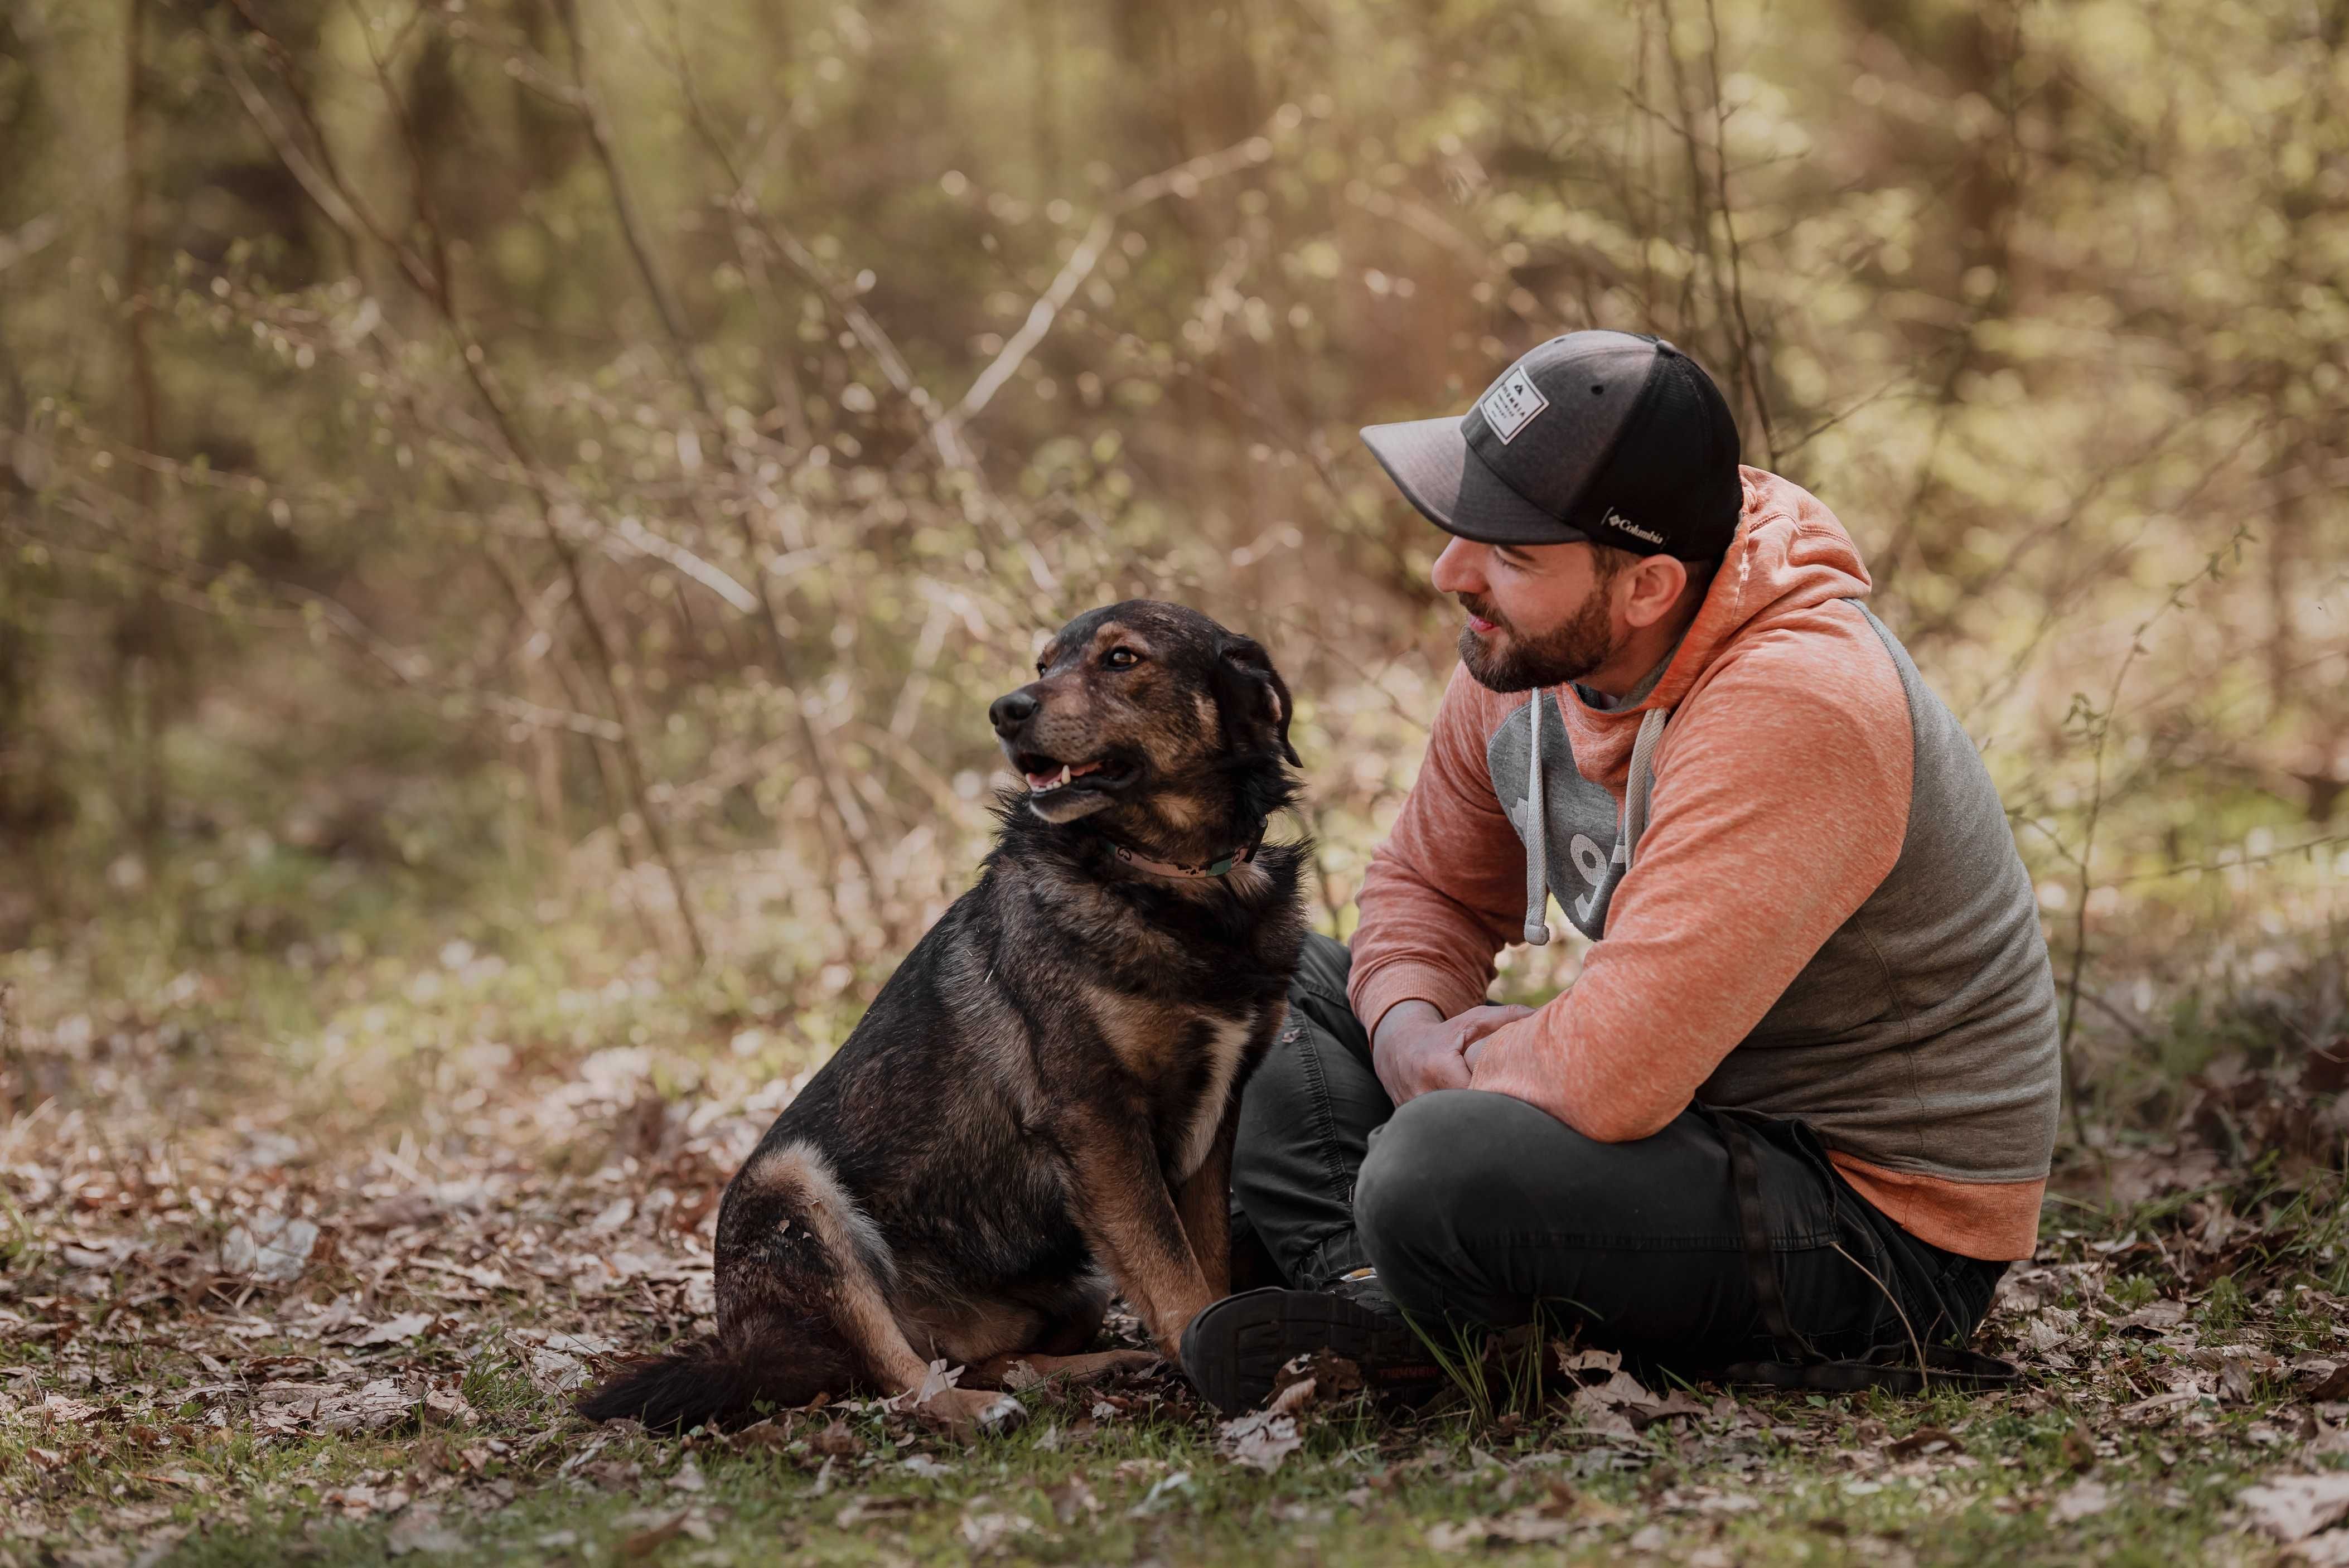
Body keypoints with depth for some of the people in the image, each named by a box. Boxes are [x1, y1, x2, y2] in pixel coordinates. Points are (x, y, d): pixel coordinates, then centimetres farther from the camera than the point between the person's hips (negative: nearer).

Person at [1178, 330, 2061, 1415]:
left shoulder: (1793, 710, -31)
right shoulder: (1528, 645, -3)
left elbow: (1613, 1074, -36)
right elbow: (1428, 885, 14)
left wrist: (1471, 1065, -14)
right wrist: (1406, 1027, -8)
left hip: (1889, 1217, -9)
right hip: (1714, 1111, 9)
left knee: (1437, 1174, -34)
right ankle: (1363, 1294, -12)